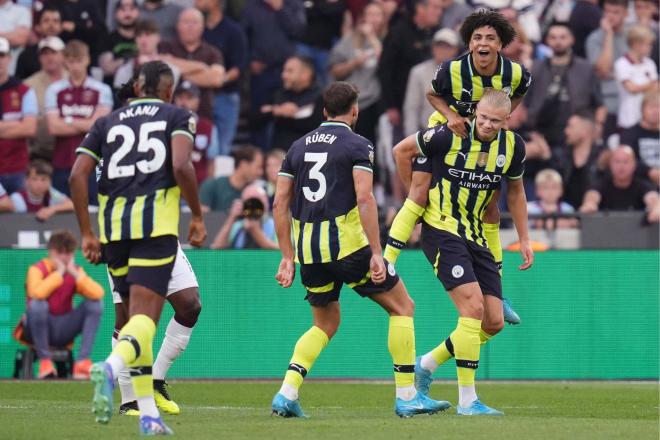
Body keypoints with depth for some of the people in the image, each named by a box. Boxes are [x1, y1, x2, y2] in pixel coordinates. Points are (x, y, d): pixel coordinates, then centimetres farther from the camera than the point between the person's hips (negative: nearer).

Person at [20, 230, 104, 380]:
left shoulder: (75, 271, 2)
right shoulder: (37, 269, -11)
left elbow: (98, 293, -16)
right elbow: (36, 293, -36)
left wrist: (75, 273, -18)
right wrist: (59, 272, -25)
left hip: (63, 331, 4)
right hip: (38, 330, -4)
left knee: (95, 303, -14)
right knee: (37, 304, -35)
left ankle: (83, 361, -19)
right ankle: (45, 361, -23)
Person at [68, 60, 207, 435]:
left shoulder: (108, 122, 19)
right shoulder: (178, 117, 9)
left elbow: (78, 176, 8)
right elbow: (181, 166, -9)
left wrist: (87, 233, 11)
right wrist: (198, 216, 2)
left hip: (113, 228, 4)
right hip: (156, 225, -4)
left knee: (135, 315, 15)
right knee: (145, 317, -10)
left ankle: (149, 414, 12)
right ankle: (112, 367, -42)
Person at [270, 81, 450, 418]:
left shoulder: (299, 146, 14)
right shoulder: (357, 145, -3)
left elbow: (280, 204, 11)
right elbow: (364, 199, -15)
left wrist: (288, 257, 14)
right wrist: (375, 254, -16)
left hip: (308, 249, 6)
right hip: (347, 243, -6)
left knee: (325, 324, 21)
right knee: (402, 307, 9)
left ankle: (286, 394, 2)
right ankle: (406, 397, 4)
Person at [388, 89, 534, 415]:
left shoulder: (513, 146, -1)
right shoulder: (450, 136, -17)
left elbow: (515, 190, 17)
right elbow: (401, 150, -2)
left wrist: (524, 239, 15)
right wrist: (416, 194, 8)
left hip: (475, 237, 7)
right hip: (441, 231, -7)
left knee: (493, 323, 3)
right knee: (473, 307, -19)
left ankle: (426, 364, 23)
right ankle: (467, 400, -13)